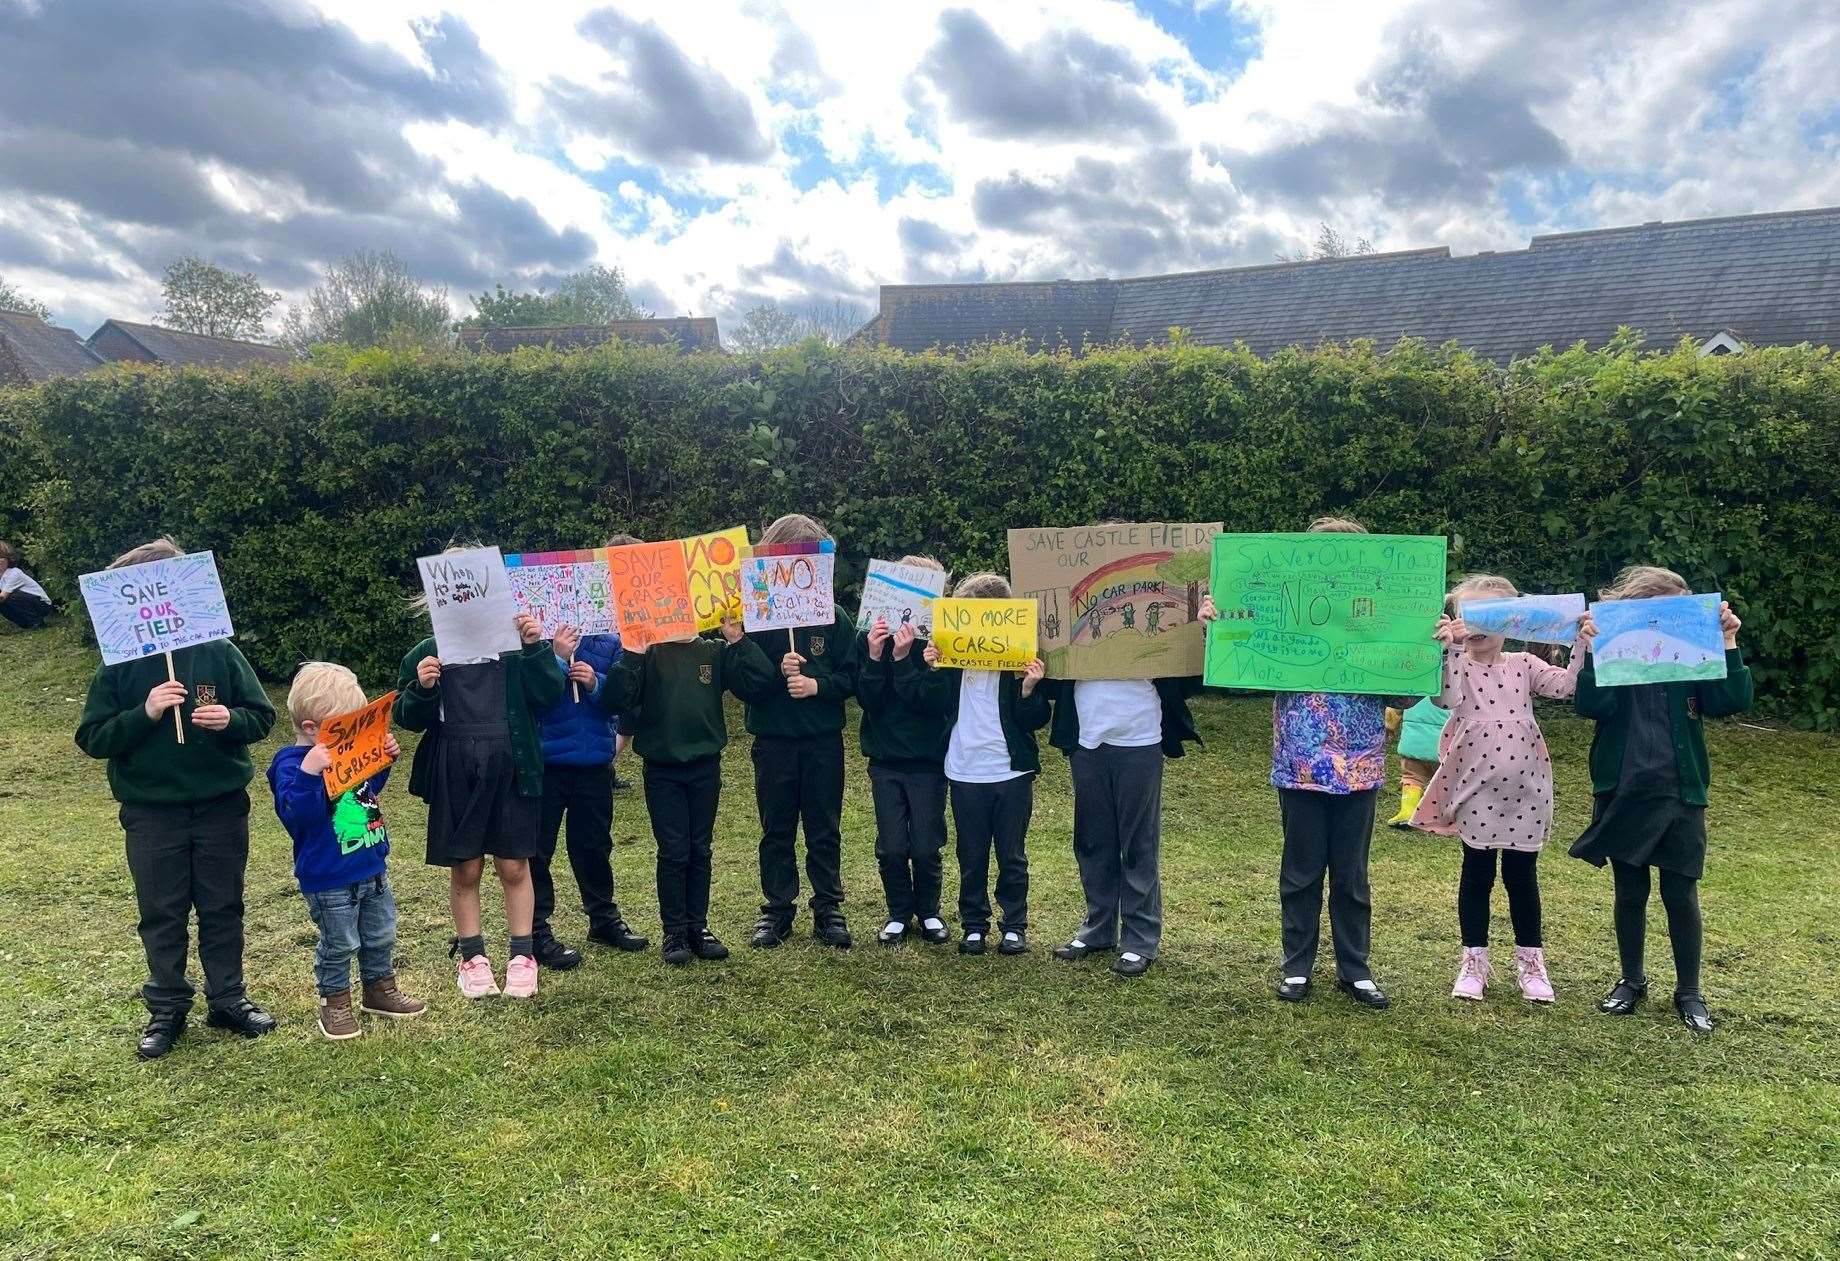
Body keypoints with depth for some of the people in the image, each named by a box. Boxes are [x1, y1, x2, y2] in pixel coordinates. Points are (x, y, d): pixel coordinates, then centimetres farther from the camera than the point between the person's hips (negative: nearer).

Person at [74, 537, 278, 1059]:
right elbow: (91, 738, -6)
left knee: (222, 908, 12)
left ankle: (228, 999, 26)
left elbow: (263, 716, 0)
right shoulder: (119, 667, -5)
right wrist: (144, 713, -22)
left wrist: (231, 719, -21)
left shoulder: (219, 652, -4)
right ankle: (167, 1009, 26)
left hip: (221, 806, 0)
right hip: (151, 813, 0)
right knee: (162, 914, 11)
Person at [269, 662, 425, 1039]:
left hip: (373, 868, 8)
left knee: (381, 936, 20)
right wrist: (309, 772, -46)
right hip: (330, 880, -8)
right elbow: (299, 812, -34)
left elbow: (370, 786, 22)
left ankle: (380, 989, 37)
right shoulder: (292, 763, -19)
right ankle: (334, 1003, 27)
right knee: (339, 945, 8)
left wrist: (385, 759, 7)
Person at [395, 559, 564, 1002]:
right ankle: (472, 956, 25)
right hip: (453, 771, 1)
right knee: (464, 869, 9)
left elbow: (549, 694, -4)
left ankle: (521, 956, 19)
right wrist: (420, 689, -15)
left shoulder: (514, 640, 4)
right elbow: (407, 718, 5)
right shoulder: (427, 652, 4)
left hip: (509, 766, 0)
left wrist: (536, 647, -17)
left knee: (514, 866, 6)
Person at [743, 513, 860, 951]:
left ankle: (828, 909, 22)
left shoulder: (835, 618, -1)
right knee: (776, 830, 11)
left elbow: (850, 677, -1)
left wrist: (817, 684, -17)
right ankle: (777, 909, 24)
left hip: (823, 740, 0)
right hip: (773, 741, 0)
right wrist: (776, 671, -20)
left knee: (825, 829, 10)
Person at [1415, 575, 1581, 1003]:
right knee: (1476, 874, 8)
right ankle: (1474, 961, 20)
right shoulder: (1455, 664, -4)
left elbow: (1567, 686, -7)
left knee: (1521, 876, 11)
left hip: (1524, 790, 2)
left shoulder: (1524, 665, 4)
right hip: (1475, 790, -1)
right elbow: (1443, 698, -23)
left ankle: (1531, 960, 26)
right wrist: (1444, 647, -30)